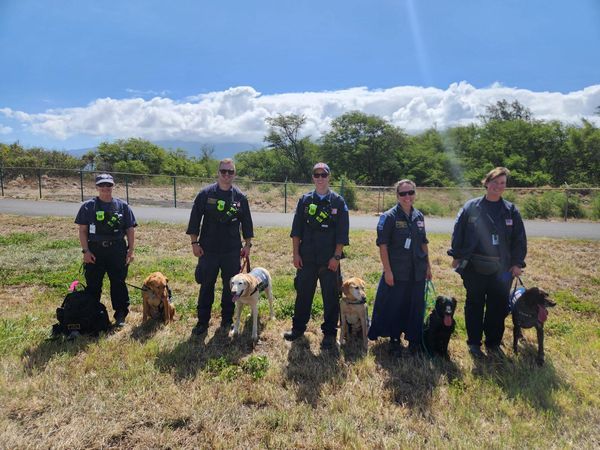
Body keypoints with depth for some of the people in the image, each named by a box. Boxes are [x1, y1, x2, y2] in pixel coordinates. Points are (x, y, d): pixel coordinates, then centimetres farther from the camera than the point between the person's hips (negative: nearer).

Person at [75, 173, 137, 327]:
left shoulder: (123, 206, 4)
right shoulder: (88, 206, 3)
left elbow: (130, 230, 4)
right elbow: (82, 230, 2)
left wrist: (131, 251, -2)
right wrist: (86, 251, -6)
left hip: (117, 251, 0)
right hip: (94, 251, 0)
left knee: (118, 283, 5)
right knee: (93, 285, 9)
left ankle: (120, 315, 16)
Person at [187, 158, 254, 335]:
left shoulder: (240, 197, 2)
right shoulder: (205, 194, -3)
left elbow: (246, 223, 8)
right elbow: (195, 220, -2)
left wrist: (247, 244, 6)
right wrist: (194, 243, -5)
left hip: (232, 251, 2)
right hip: (208, 250, -1)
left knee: (231, 286, 10)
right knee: (206, 286, 7)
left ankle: (227, 319, 25)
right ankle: (203, 321, 20)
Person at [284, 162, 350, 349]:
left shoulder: (338, 202, -1)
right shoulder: (305, 200, 5)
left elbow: (342, 233, -4)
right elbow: (296, 230, 5)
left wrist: (336, 257, -9)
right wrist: (296, 254, -1)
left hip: (329, 260, -2)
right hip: (306, 258, 2)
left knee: (330, 297, 7)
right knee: (303, 293, 12)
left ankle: (329, 332, 22)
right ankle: (298, 327, 29)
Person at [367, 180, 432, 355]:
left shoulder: (419, 216, 6)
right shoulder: (389, 217, -9)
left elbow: (423, 243, 15)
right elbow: (382, 245, -11)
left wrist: (428, 265, 13)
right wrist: (387, 270, -14)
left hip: (417, 271, 5)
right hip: (396, 271, -5)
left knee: (416, 306, 12)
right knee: (394, 306, 6)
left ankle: (414, 340, 30)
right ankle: (394, 340, 24)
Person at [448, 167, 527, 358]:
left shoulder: (511, 210, 3)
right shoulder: (471, 207, -3)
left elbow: (519, 239, 7)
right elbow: (458, 232, 0)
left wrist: (517, 263, 3)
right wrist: (456, 256, -1)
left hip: (502, 269, 2)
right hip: (474, 268, -2)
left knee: (498, 308, 11)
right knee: (474, 306, 9)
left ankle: (493, 343, 28)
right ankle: (474, 342, 24)